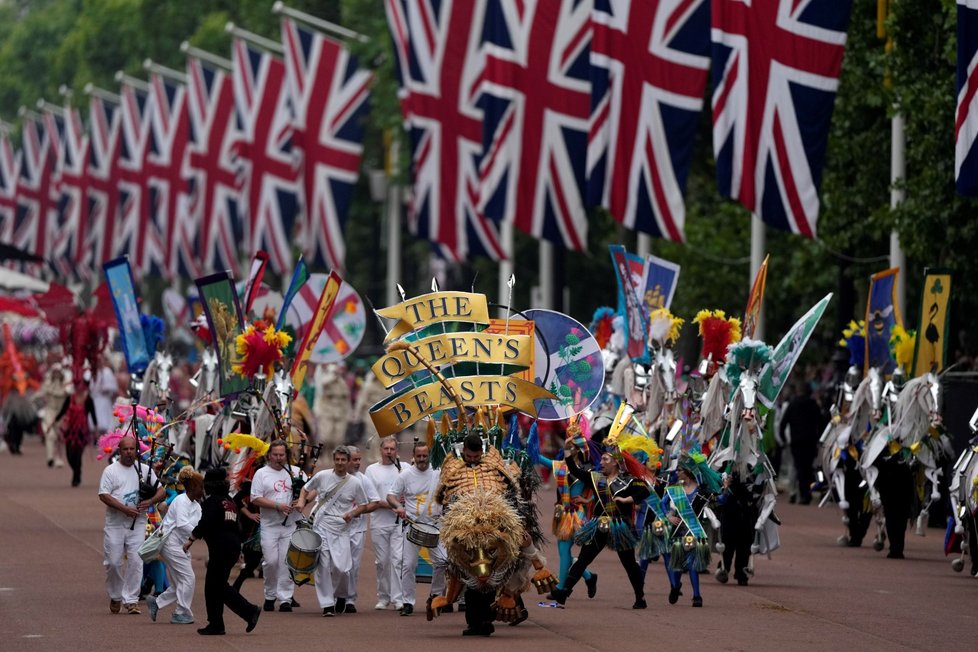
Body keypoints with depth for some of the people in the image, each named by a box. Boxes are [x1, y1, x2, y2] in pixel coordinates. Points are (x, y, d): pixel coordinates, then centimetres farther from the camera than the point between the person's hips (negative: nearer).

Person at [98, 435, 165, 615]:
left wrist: (149, 502, -12)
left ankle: (130, 599, 0)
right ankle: (115, 596, 21)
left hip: (137, 524, 2)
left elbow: (161, 491, 9)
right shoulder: (111, 471, 0)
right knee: (113, 562, 0)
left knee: (135, 562, -5)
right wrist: (125, 509, -19)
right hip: (115, 524, -2)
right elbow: (103, 495, -9)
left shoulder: (145, 470, 9)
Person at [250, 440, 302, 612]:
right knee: (271, 561, -7)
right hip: (270, 525, -2)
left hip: (290, 526, 2)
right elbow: (255, 499, -6)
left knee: (286, 562, -1)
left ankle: (285, 599, 1)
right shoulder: (261, 474, 1)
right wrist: (278, 506, -15)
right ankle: (270, 596, 12)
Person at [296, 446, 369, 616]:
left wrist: (353, 513, -8)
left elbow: (363, 506, 12)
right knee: (323, 565, -7)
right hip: (321, 526, 0)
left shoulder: (355, 483, 2)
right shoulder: (322, 476, 2)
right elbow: (306, 489, 18)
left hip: (341, 529, 0)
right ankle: (327, 604, -2)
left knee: (341, 568, -7)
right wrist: (301, 501, -2)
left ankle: (337, 594, 24)